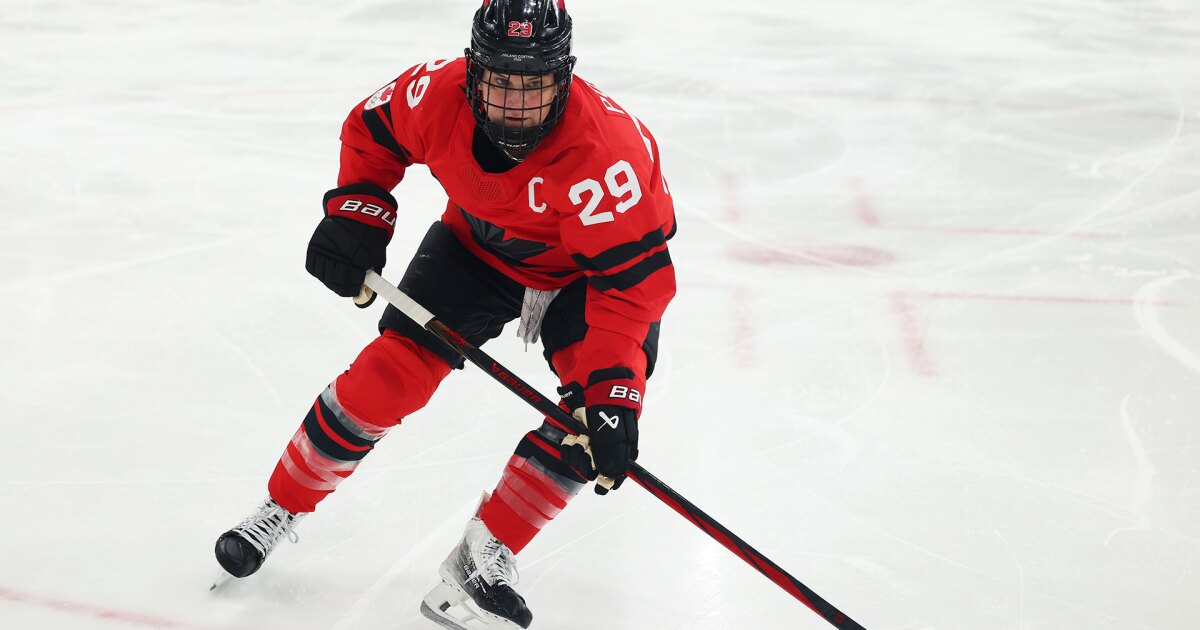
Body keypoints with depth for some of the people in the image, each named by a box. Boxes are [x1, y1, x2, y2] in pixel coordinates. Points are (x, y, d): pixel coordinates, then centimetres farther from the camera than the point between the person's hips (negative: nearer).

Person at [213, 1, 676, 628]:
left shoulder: (603, 148, -40)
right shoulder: (436, 94, -27)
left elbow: (633, 277, -39)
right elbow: (371, 130, -3)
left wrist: (610, 394, -46)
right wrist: (355, 212, -14)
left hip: (590, 268, -2)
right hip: (480, 242, 2)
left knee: (602, 402, -24)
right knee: (390, 372, -8)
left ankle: (483, 555, -13)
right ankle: (280, 509, 13)